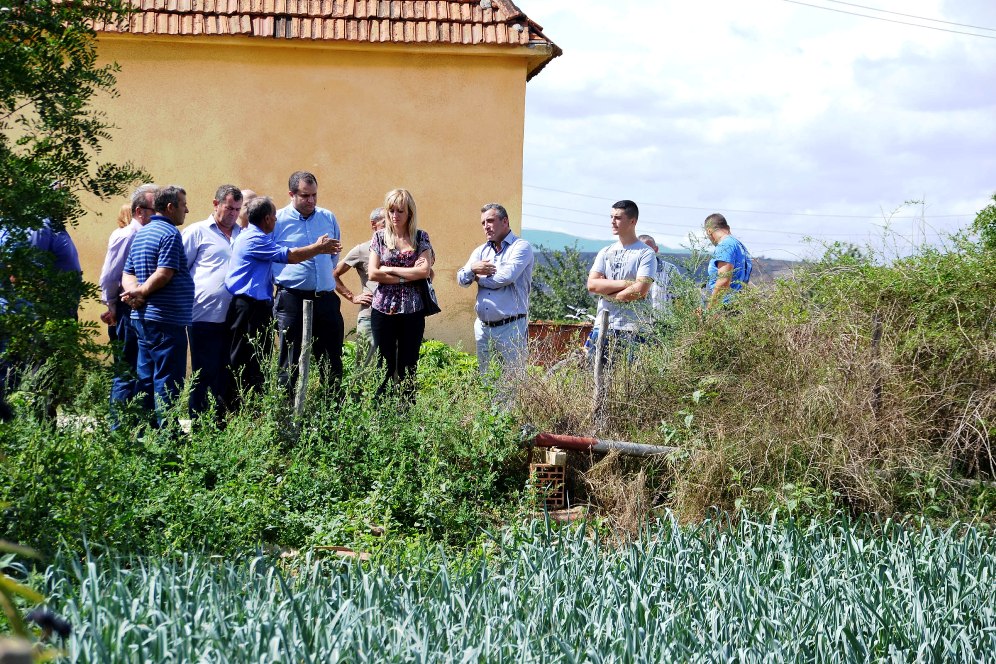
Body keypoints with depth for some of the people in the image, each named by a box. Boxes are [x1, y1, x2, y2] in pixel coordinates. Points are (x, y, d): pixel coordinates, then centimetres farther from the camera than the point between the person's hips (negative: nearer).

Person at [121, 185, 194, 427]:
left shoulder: (140, 234, 17)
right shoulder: (170, 234, -12)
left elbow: (128, 274, 14)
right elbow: (164, 274, -22)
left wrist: (135, 291, -4)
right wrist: (141, 293, -11)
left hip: (143, 317, 9)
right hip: (167, 319, -9)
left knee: (146, 377, 13)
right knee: (168, 380, -6)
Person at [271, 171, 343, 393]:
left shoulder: (328, 218, 10)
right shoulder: (277, 221, -3)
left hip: (326, 298, 4)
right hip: (292, 298, -4)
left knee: (332, 362, 7)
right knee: (291, 364, 1)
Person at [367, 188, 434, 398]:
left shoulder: (421, 237, 5)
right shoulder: (380, 237, 5)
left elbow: (425, 271, -9)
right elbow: (373, 273, -4)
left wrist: (389, 270, -8)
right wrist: (408, 276, -9)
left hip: (413, 311, 0)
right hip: (383, 309, 0)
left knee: (408, 369, 3)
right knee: (385, 367, 1)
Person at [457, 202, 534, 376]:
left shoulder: (521, 247, -3)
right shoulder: (481, 251, 17)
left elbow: (506, 277, -17)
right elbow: (461, 279, 7)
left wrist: (479, 278, -1)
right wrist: (472, 268, -15)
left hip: (510, 328, -6)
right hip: (483, 327, 6)